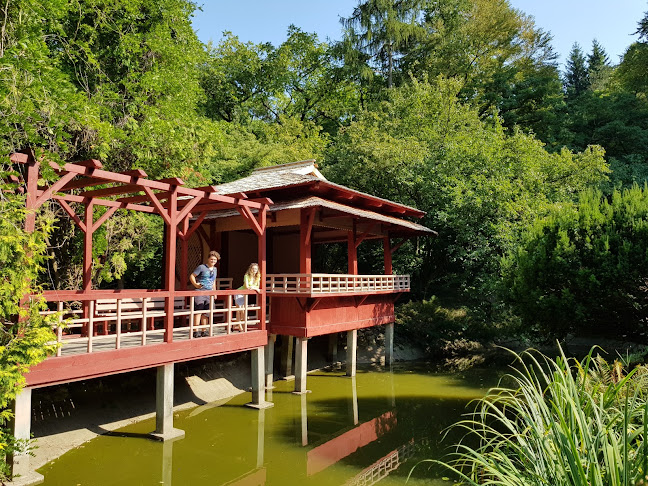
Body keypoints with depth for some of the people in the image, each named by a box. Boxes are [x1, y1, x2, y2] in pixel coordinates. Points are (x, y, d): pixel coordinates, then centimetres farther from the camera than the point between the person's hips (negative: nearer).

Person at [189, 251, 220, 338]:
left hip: (209, 293, 6)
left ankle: (204, 331, 15)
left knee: (205, 313, 9)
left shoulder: (215, 269, 15)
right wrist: (195, 284, -18)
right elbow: (192, 276, -3)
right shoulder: (201, 267, -5)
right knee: (198, 312, -8)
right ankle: (196, 331, -4)